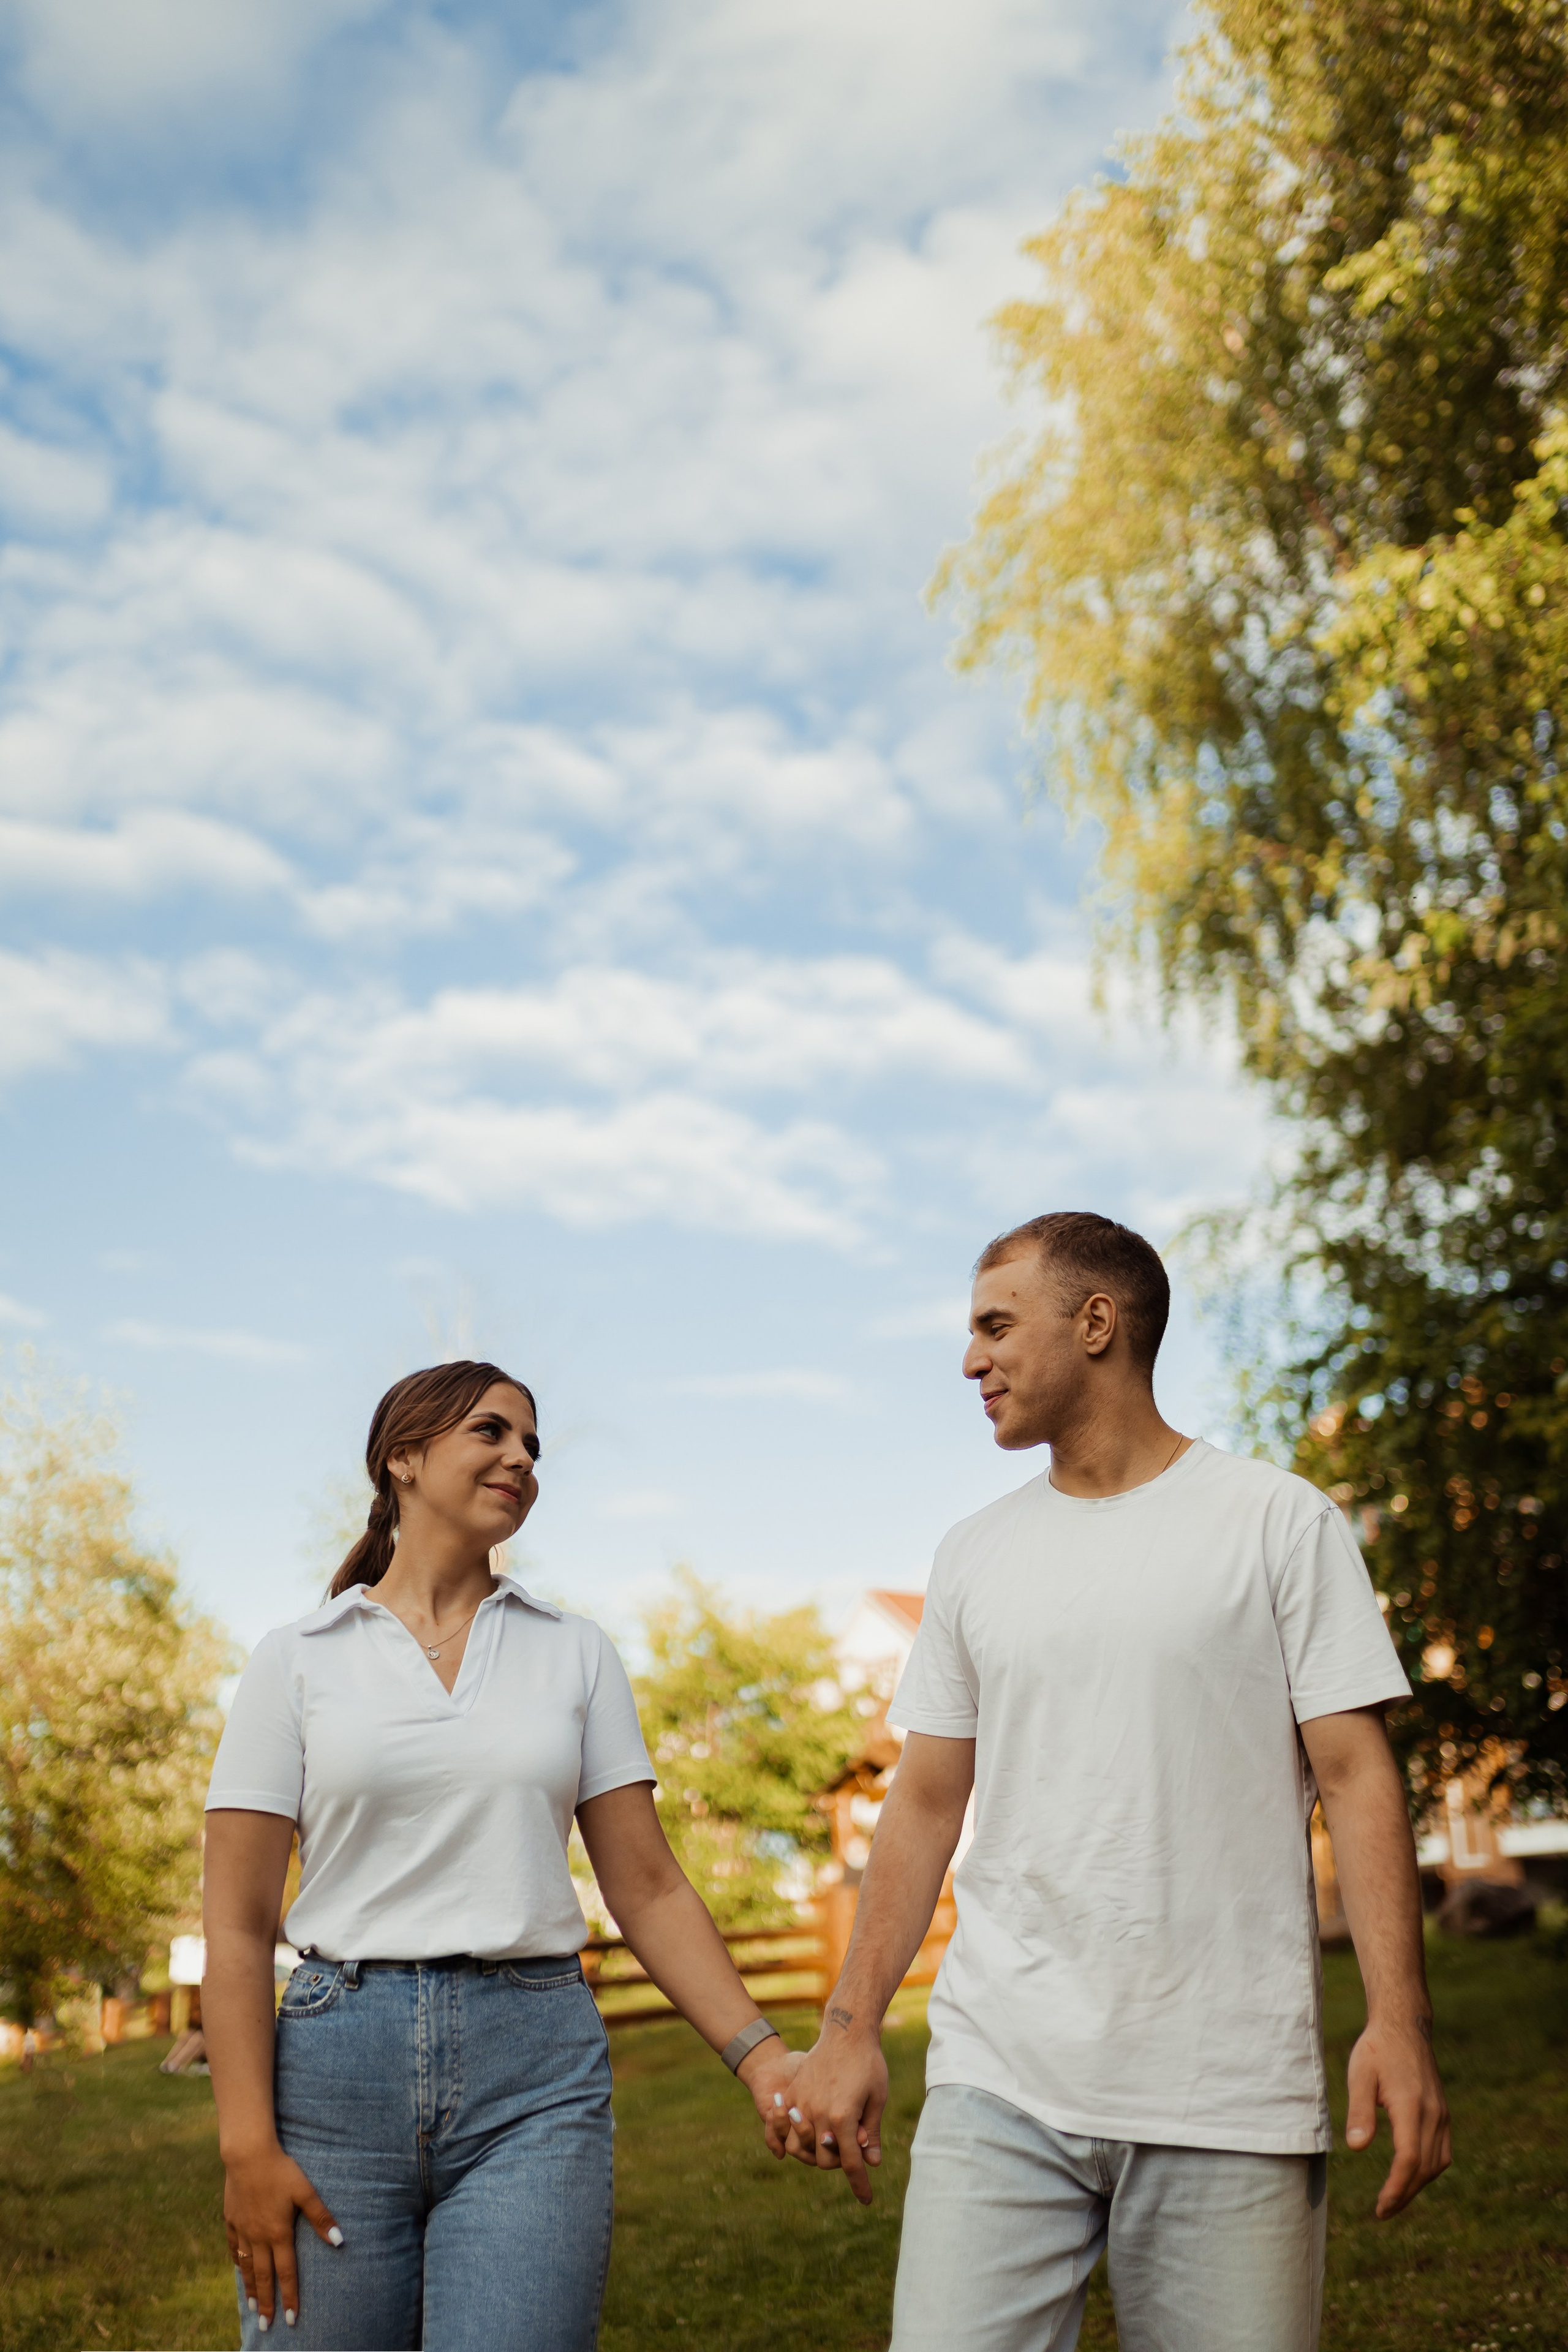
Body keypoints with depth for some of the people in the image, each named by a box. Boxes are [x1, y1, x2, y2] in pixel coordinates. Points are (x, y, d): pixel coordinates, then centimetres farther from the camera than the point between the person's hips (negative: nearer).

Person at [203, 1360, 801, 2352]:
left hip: (535, 2081, 1)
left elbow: (648, 1888, 7)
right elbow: (238, 1925, 1)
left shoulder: (574, 1653, 9)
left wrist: (760, 2053, -4)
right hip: (338, 2066, -1)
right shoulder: (298, 1659, 4)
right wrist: (248, 2146, -7)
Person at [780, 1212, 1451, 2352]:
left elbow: (1356, 1775, -2)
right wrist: (851, 2025, 6)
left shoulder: (1279, 1521, 2)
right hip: (1000, 2084, 3)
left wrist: (1399, 2018, -12)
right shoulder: (975, 1557, 13)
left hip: (1228, 2091, -2)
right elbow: (927, 1803, 13)